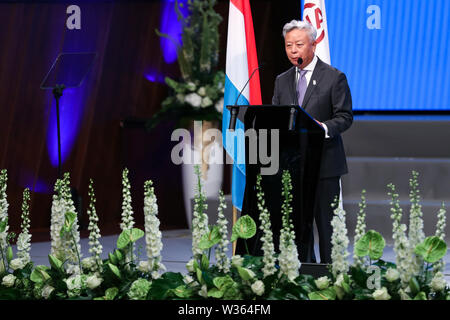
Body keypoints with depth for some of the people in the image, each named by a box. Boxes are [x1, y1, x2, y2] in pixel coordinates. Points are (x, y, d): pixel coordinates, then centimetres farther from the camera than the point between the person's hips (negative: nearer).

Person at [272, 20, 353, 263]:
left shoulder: (334, 78, -1)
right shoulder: (282, 81, 15)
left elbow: (345, 117, -5)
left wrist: (323, 128, -24)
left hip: (324, 162, -5)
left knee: (326, 223, -4)